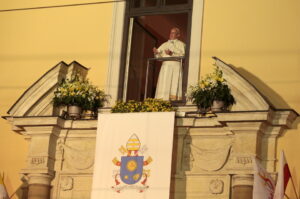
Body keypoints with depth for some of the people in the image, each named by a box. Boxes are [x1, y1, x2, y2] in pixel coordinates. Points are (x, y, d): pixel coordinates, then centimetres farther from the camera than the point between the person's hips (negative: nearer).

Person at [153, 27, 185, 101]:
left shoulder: (181, 44, 11)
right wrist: (156, 52, -6)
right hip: (165, 67, 4)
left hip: (175, 68, -4)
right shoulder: (165, 44, 23)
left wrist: (172, 54, -18)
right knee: (163, 86, -7)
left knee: (174, 86, -13)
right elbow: (159, 56, 16)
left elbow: (182, 56, -5)